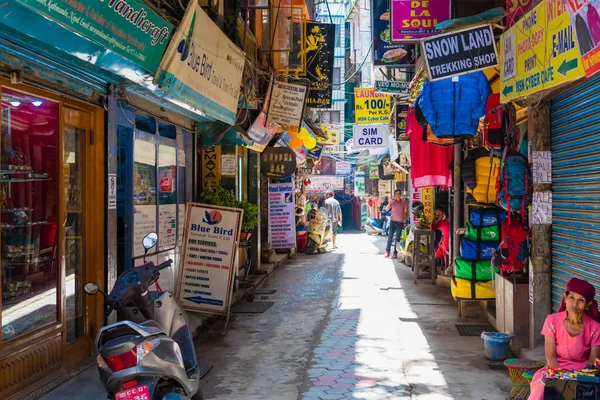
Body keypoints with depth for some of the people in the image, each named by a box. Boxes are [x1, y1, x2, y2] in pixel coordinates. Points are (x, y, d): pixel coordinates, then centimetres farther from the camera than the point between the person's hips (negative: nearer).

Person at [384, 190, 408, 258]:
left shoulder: (404, 202, 0)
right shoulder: (392, 202, 4)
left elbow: (406, 212, 1)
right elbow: (386, 209, -3)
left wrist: (405, 221, -6)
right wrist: (390, 202, -14)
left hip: (400, 222, -1)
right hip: (393, 221, 1)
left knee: (397, 238, 3)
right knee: (390, 237, -2)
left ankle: (395, 253, 7)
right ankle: (387, 251, 4)